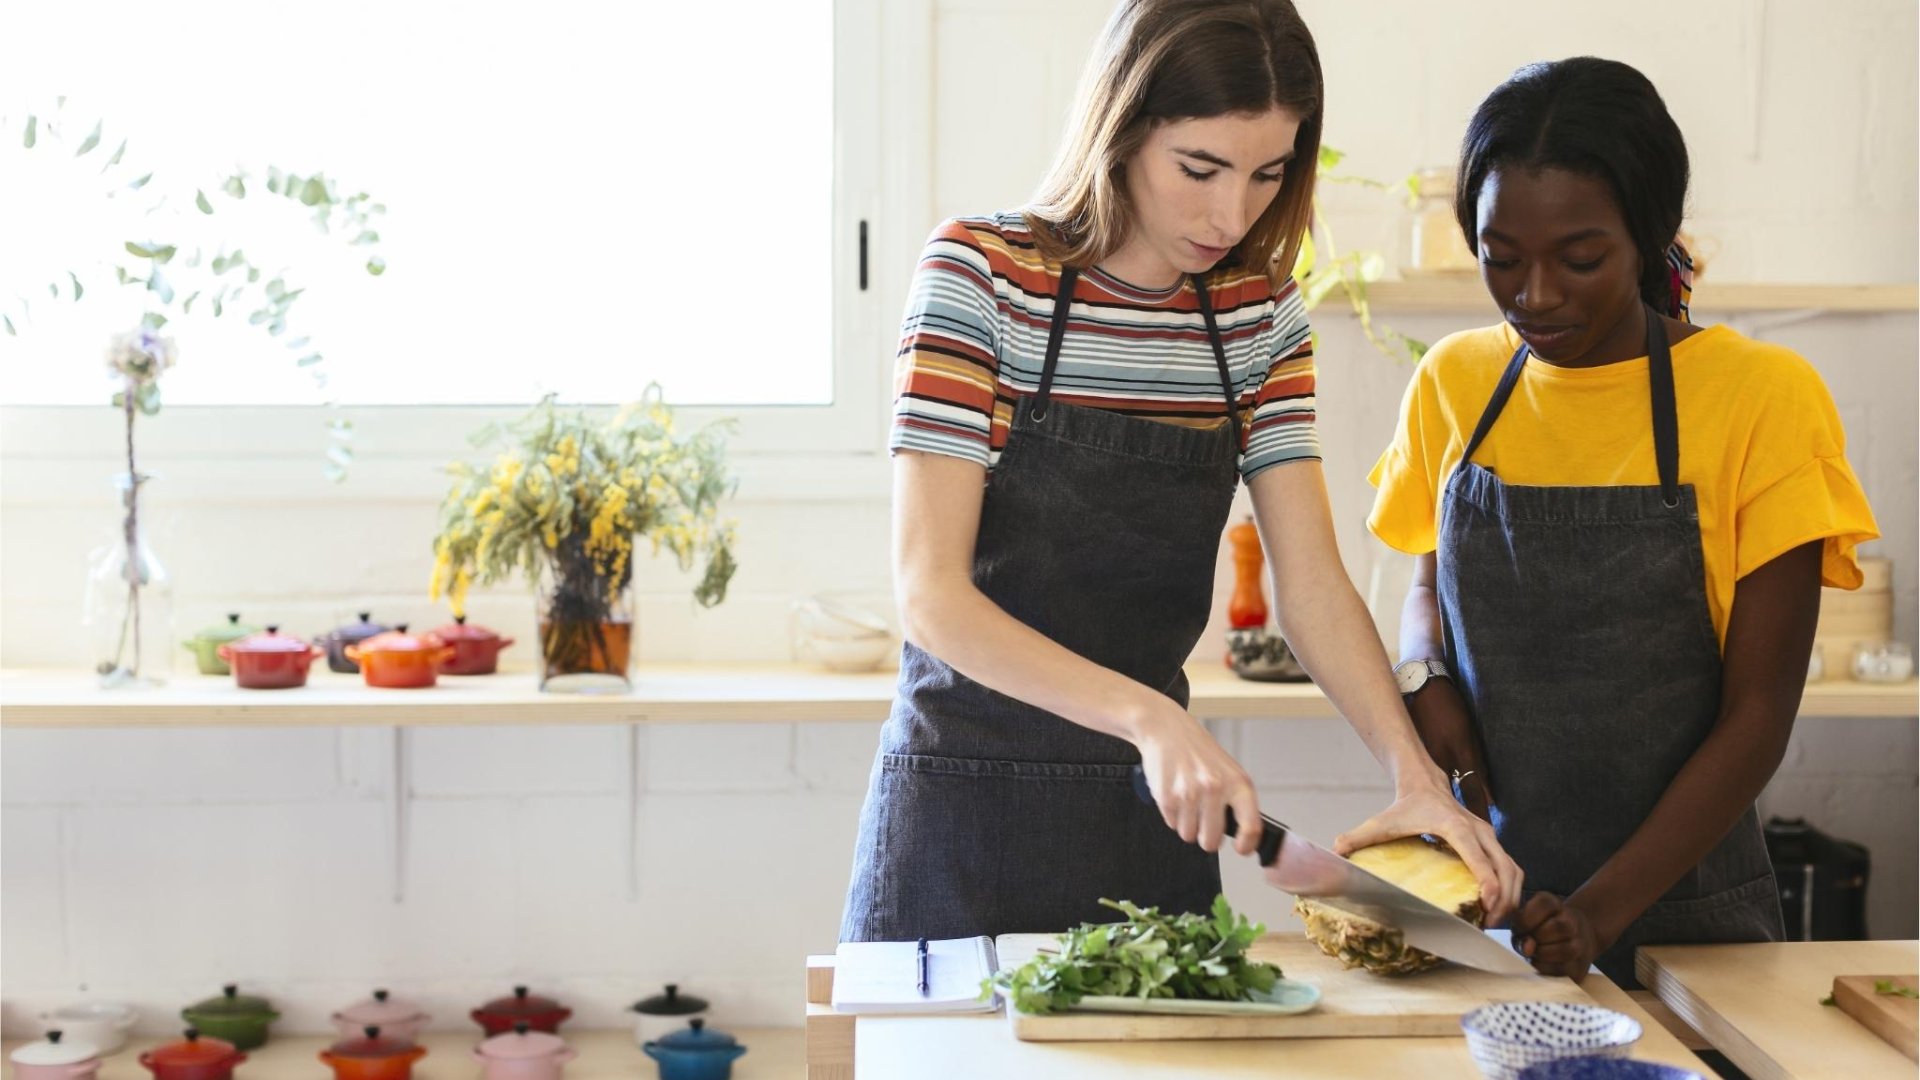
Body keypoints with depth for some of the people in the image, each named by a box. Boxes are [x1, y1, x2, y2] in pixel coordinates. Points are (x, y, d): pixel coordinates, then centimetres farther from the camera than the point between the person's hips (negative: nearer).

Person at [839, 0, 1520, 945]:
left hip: (1153, 821, 5)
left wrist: (1413, 771, -16)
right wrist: (1149, 717, -29)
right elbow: (929, 593, -19)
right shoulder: (977, 274, -13)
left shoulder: (1261, 313, 3)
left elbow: (1311, 583, 0)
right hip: (967, 799, -4)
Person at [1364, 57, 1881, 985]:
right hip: (1477, 898, 3)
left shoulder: (1764, 397, -9)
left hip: (1678, 906, -3)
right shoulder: (1452, 383, 3)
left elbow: (1756, 719, -9)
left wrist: (1600, 910, -19)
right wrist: (1424, 677, -2)